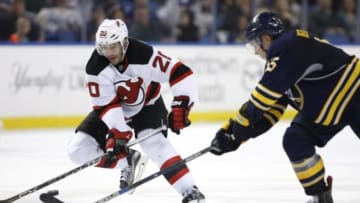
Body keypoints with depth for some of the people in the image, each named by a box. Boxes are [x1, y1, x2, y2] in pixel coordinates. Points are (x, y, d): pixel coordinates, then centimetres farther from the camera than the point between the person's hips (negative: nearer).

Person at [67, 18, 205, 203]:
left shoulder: (144, 54, -31)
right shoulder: (96, 67, -25)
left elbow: (181, 73, -29)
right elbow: (106, 105, -24)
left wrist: (180, 107, -36)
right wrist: (118, 133, -35)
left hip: (147, 105, -3)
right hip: (114, 110, 3)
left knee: (153, 142, -32)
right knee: (78, 150, -9)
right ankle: (127, 161, 15)